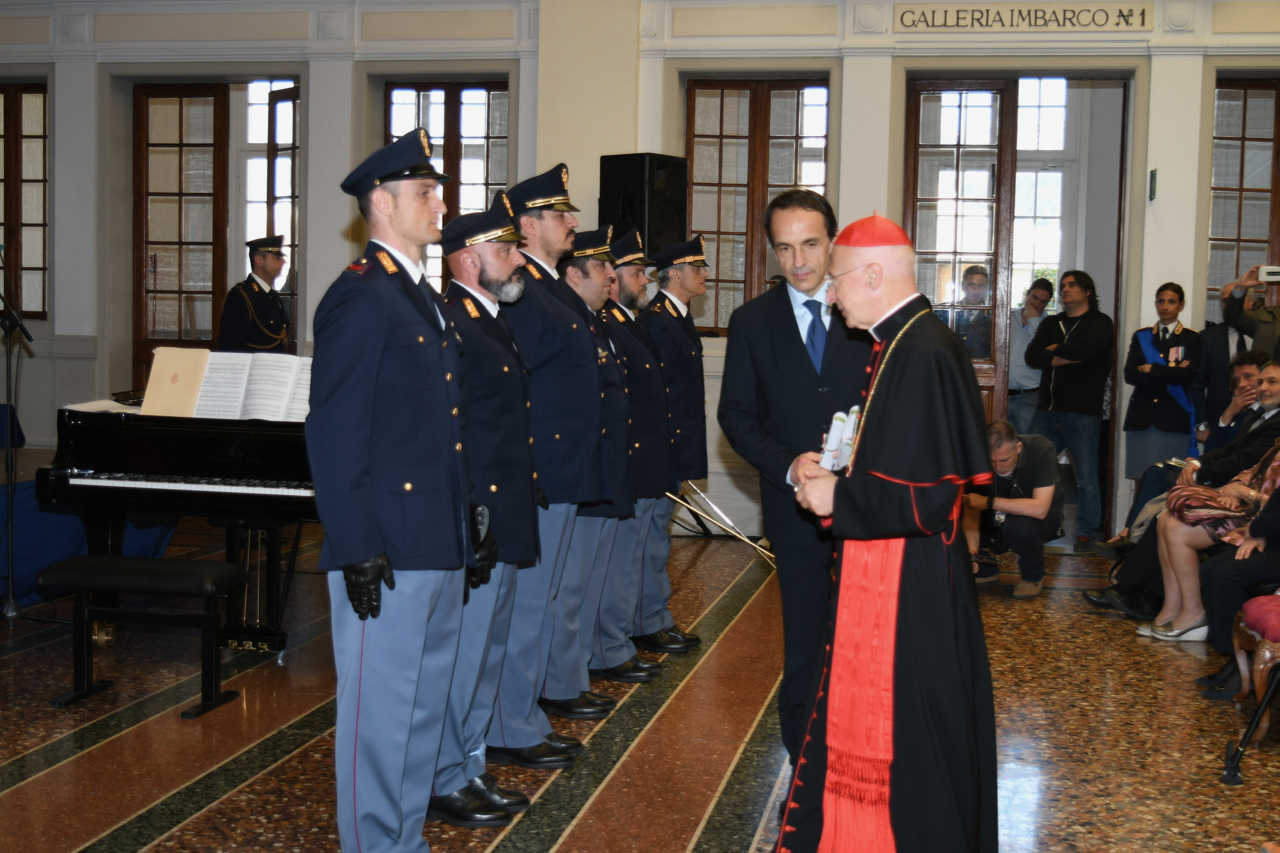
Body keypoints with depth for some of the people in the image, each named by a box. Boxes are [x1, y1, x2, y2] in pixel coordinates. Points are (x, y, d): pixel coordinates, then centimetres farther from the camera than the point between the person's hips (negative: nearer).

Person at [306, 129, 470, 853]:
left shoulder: (426, 300, 17)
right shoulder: (360, 297, -13)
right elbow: (335, 434, -17)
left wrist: (465, 537, 18)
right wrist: (357, 551, -20)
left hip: (440, 547, 10)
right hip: (387, 551, -10)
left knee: (426, 704, 18)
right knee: (379, 710, 1)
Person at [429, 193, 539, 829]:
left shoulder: (493, 321, 16)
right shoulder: (449, 324, -16)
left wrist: (516, 518, 19)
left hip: (505, 525, 10)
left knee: (487, 655, 18)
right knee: (460, 658, 0)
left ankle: (470, 769, 30)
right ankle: (443, 784, 14)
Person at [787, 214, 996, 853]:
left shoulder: (921, 354, -22)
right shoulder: (908, 341, 8)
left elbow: (926, 494, -26)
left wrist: (838, 499, -14)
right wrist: (836, 471, 7)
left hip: (903, 582, -10)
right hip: (887, 570, 10)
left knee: (905, 738, 5)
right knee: (869, 722, 19)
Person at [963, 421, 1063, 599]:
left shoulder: (1041, 450, -30)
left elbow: (1039, 509, -39)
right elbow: (972, 513, -20)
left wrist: (988, 502, -39)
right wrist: (972, 551, -36)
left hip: (1042, 517, -3)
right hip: (1000, 517, 4)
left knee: (1018, 527, -36)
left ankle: (1033, 576, -6)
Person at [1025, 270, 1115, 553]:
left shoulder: (1100, 322, 1)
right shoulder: (1050, 324, 16)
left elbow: (1086, 348, -21)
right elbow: (1032, 356, 0)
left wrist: (1055, 350, -5)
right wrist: (1066, 357, -12)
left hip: (1082, 413, -4)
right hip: (1048, 410, 5)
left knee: (1086, 478, 0)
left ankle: (1086, 534, 9)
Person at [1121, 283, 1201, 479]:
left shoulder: (1192, 339, 7)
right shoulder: (1140, 337, 14)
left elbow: (1187, 374, -10)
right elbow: (1130, 375, 0)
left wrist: (1151, 369, -4)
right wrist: (1170, 377, -8)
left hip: (1175, 418, -2)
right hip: (1141, 417, 3)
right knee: (1141, 480, 0)